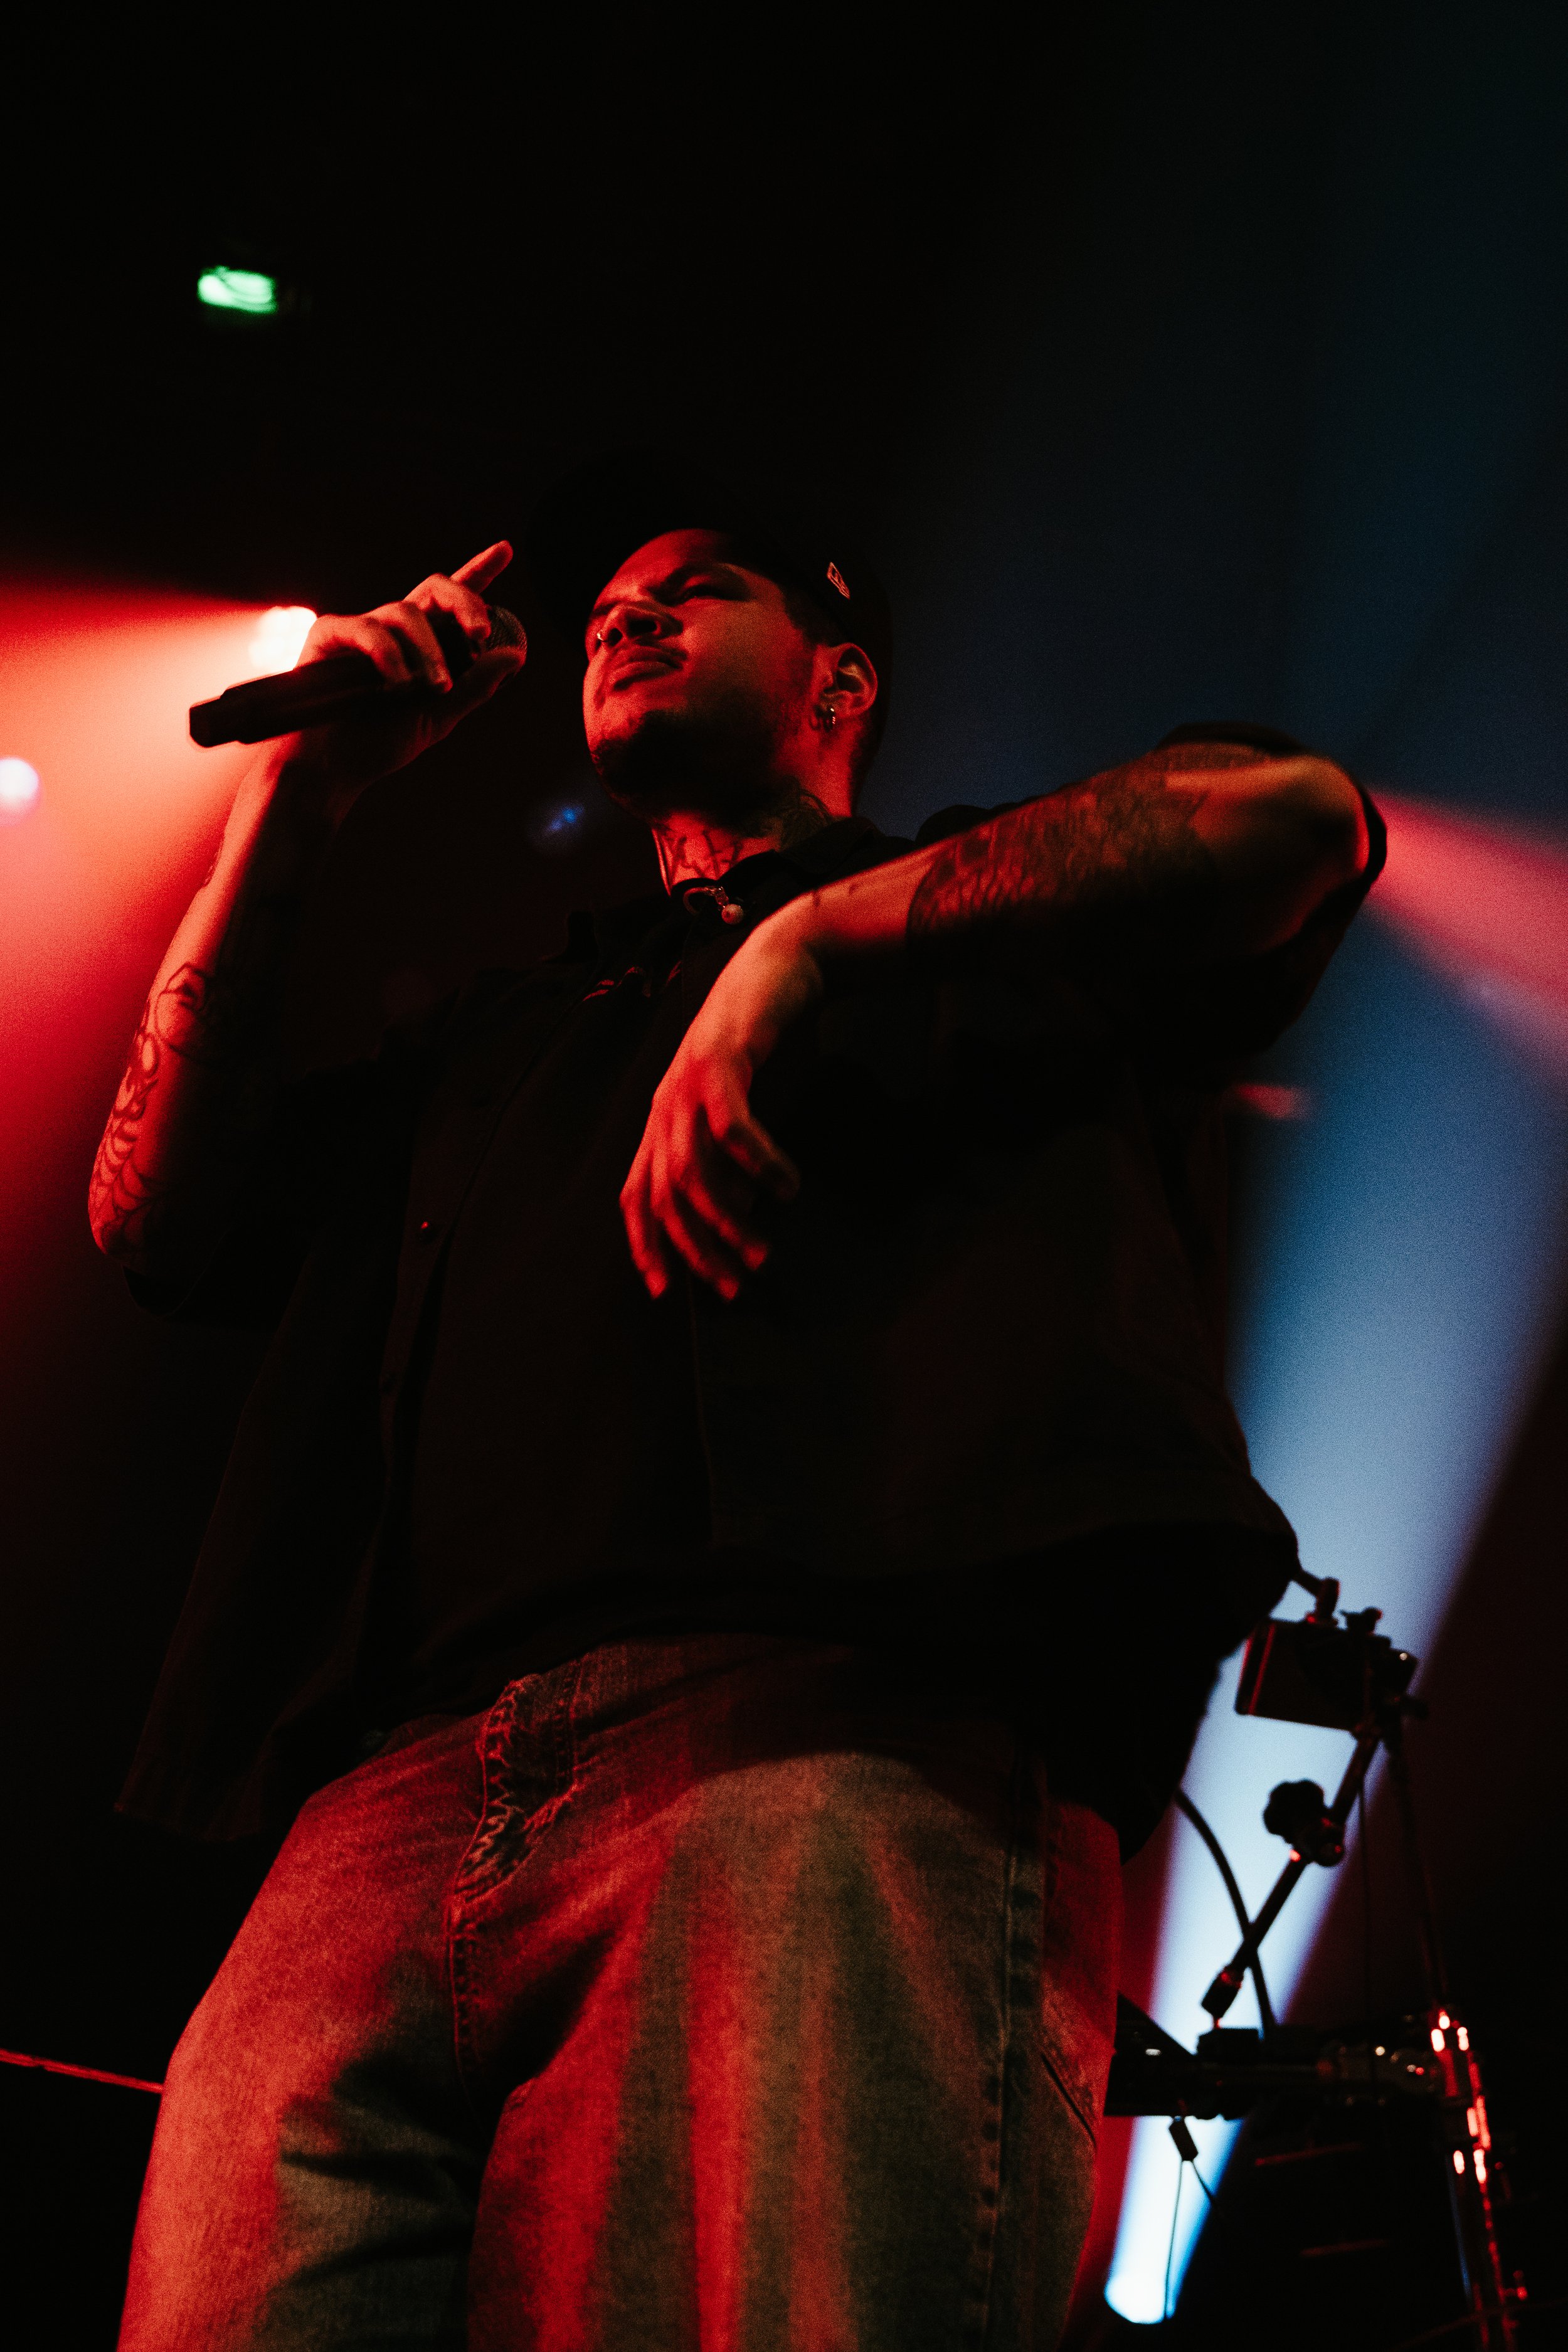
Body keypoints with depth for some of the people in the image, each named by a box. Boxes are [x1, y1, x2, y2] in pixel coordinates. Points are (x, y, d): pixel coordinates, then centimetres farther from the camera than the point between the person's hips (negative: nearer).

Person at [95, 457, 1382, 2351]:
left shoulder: (1007, 900, 25)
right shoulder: (502, 1035, 38)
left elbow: (1296, 814, 5)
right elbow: (165, 1218, 29)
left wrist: (812, 934, -1)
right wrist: (299, 798, 26)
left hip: (830, 1732, -4)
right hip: (396, 1796, 5)